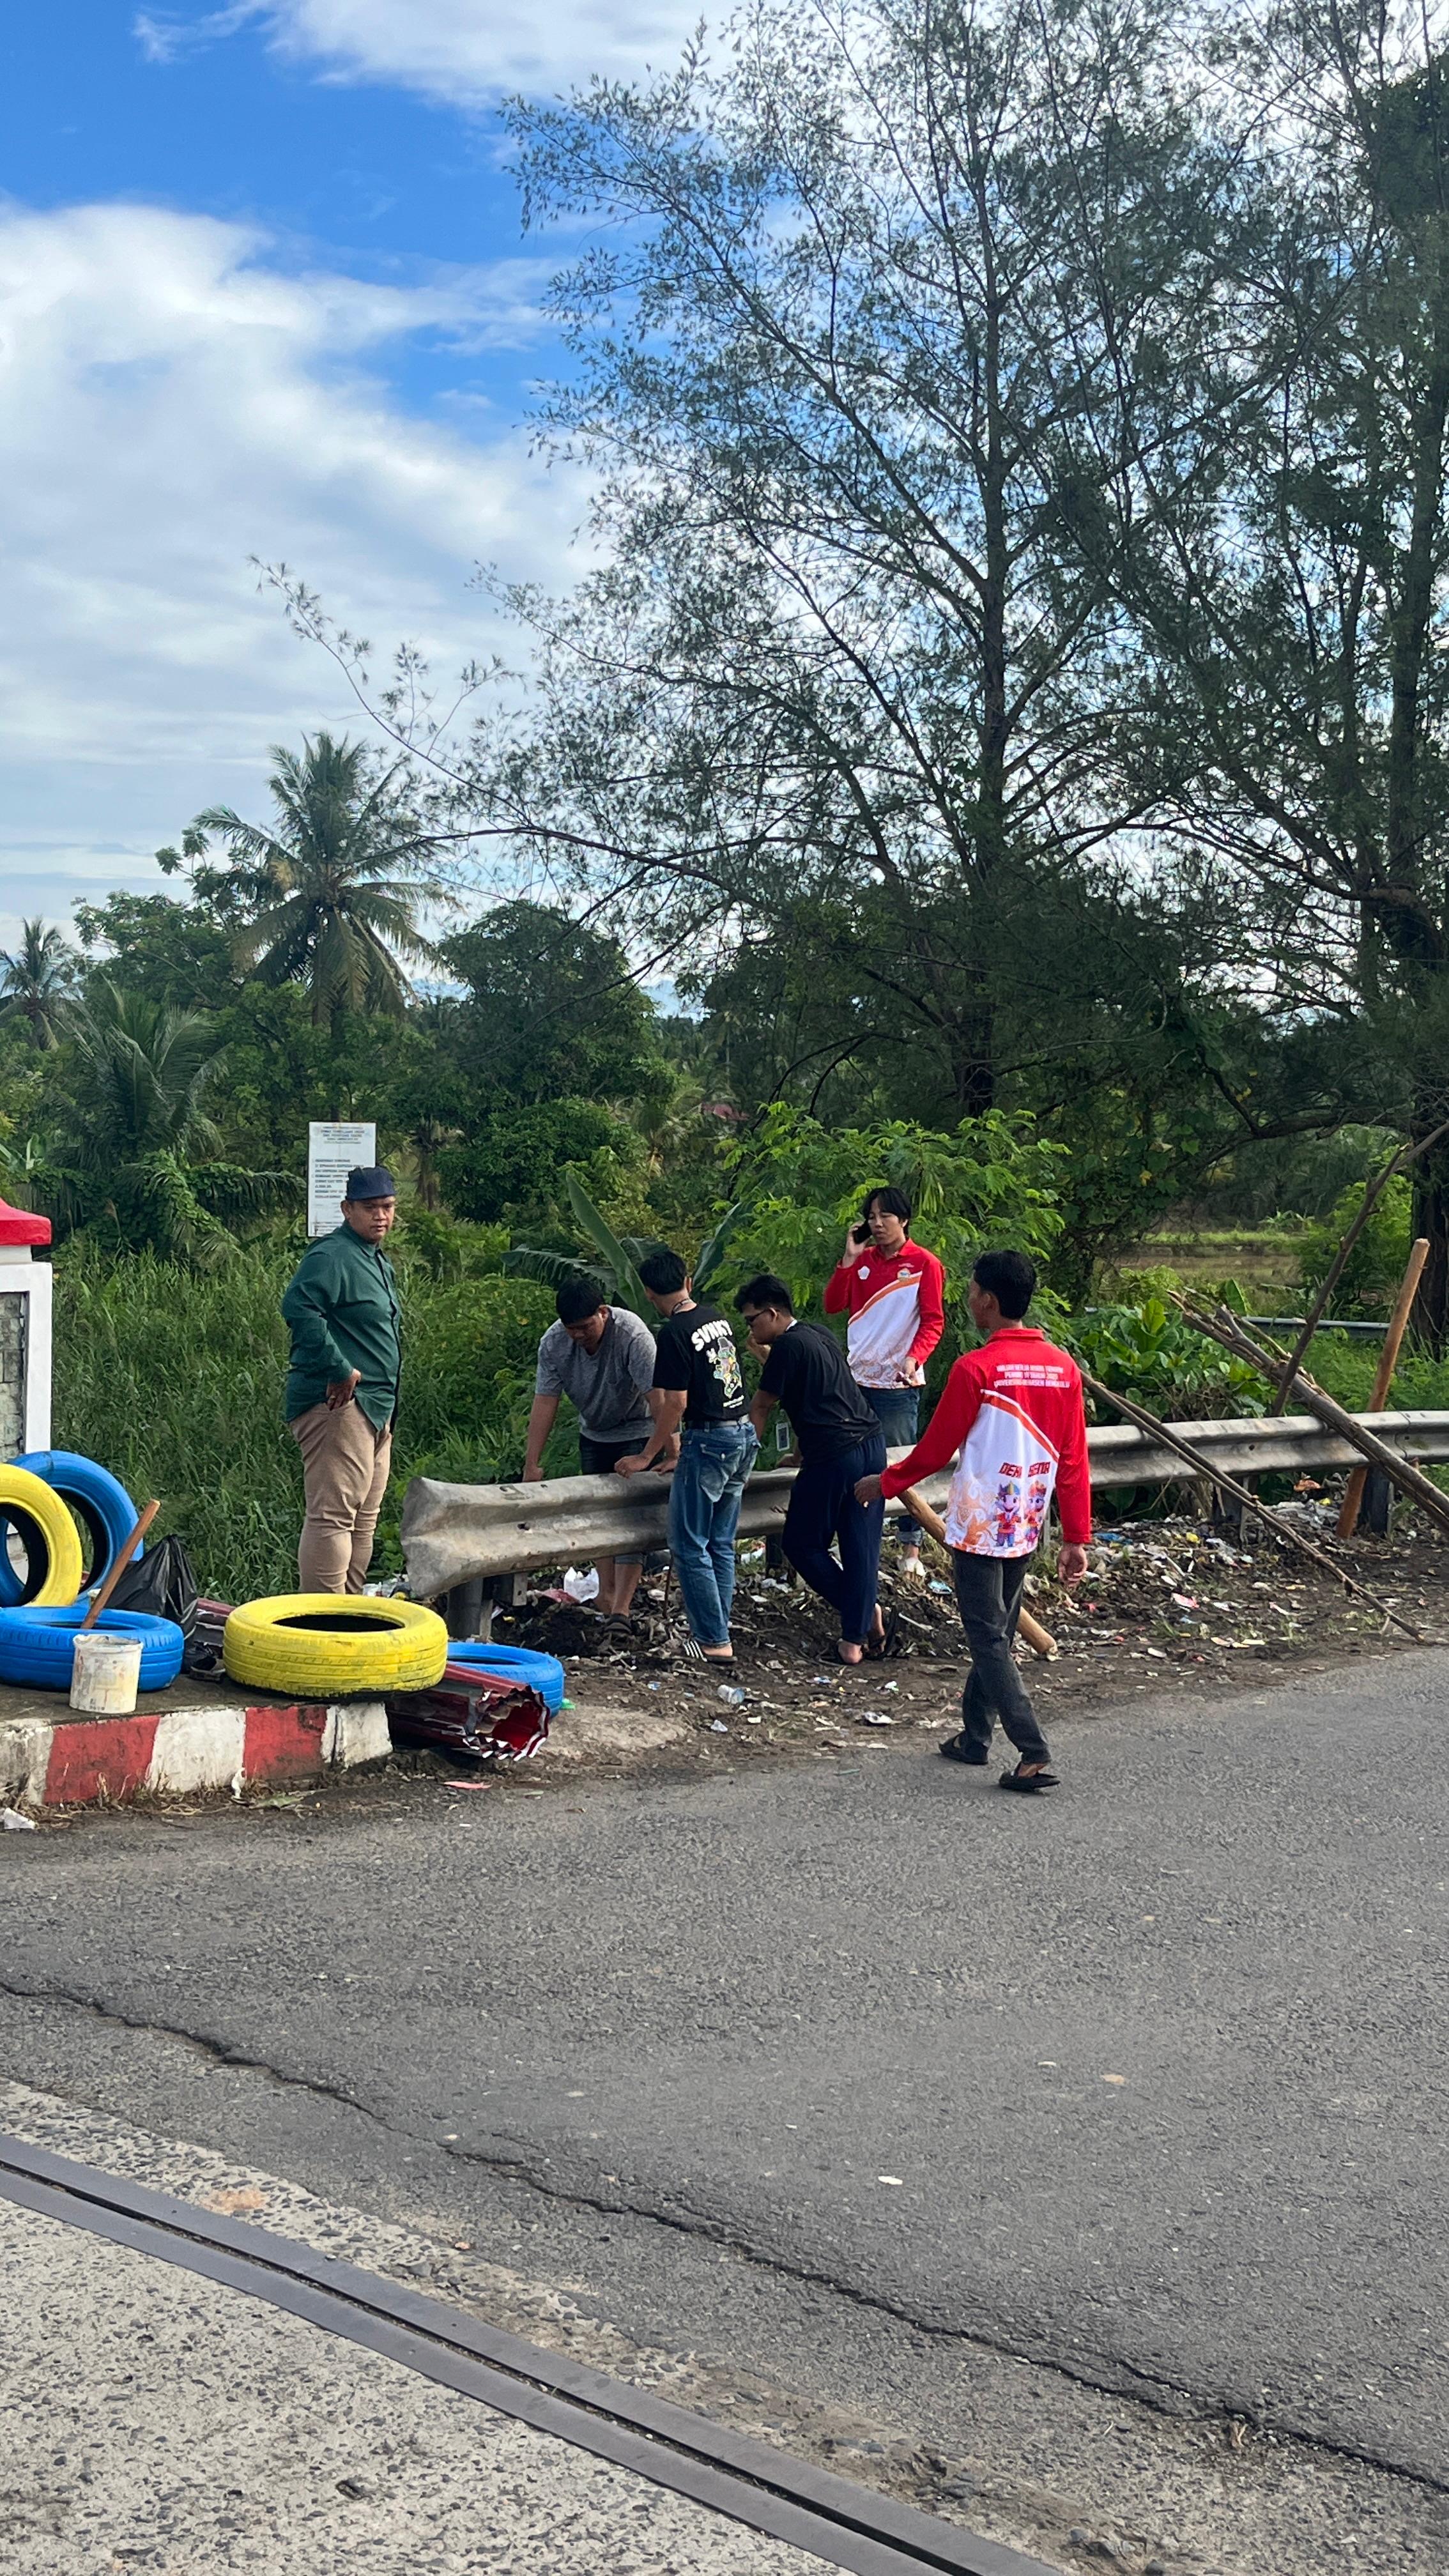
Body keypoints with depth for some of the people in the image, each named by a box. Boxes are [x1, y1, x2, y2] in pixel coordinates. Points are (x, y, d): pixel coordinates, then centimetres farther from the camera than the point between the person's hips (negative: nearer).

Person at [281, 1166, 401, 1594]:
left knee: (363, 1521, 15)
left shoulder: (379, 1261, 20)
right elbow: (299, 1307, -29)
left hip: (375, 1409, 11)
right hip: (338, 1404, -11)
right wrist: (341, 1370, -26)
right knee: (332, 1516, -12)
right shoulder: (332, 1257, -13)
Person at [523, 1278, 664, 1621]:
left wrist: (671, 1455, -38)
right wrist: (532, 1464, -19)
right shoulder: (554, 1342, -17)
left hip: (637, 1433, -5)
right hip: (593, 1435, 5)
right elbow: (544, 1402, -16)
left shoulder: (633, 1335, -32)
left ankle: (621, 1609, -17)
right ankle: (606, 1593, 16)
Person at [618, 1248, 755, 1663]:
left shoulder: (674, 1333, -15)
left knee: (689, 1547, -1)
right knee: (721, 1544, 14)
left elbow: (676, 1403, -16)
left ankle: (715, 1642, -2)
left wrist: (646, 1456, -7)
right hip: (743, 1435, 8)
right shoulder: (717, 1318, 10)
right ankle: (718, 1632, 17)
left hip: (708, 1441, -8)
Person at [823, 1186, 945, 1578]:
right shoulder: (863, 1260, 11)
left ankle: (910, 1546, 4)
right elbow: (833, 1305, 5)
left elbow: (933, 1321, -9)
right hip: (856, 1377, 5)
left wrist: (914, 1358, -25)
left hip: (898, 1383, -5)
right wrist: (849, 1257, -3)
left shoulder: (925, 1263, -4)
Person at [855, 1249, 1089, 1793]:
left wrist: (883, 1483, 8)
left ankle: (1035, 1756, -8)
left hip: (978, 1527, -6)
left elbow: (935, 1448, -8)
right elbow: (1074, 1461, 2)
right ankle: (975, 1736, 30)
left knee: (989, 1641, -1)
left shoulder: (976, 1369, -17)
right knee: (996, 1633, 19)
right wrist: (1077, 1539, 7)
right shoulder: (1063, 1367, 0)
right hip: (1025, 1528, 7)